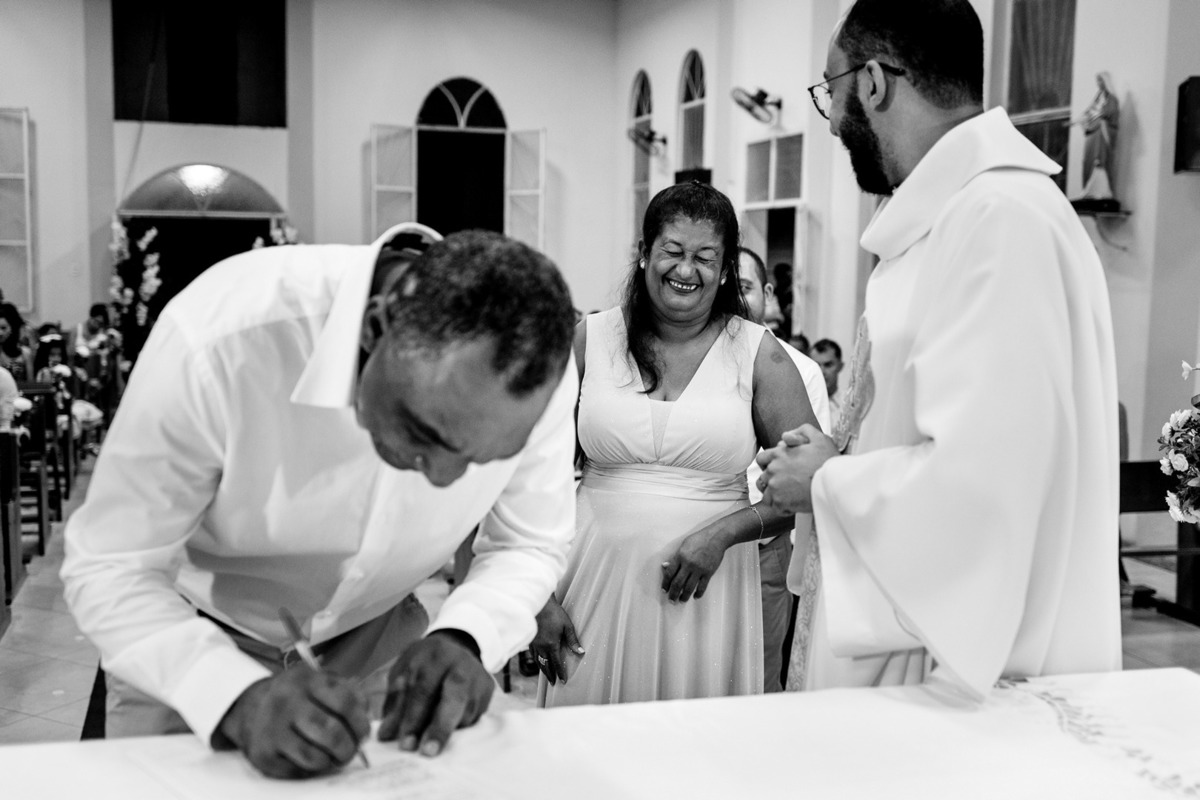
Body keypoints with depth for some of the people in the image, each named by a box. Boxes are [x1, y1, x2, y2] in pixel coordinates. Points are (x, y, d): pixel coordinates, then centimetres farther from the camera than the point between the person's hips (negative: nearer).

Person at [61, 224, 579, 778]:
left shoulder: (532, 367, -27)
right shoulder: (221, 338, -36)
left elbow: (530, 544, -11)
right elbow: (109, 569, -27)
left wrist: (464, 638, -30)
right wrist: (240, 697, -43)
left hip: (376, 634, 2)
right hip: (194, 639, -2)